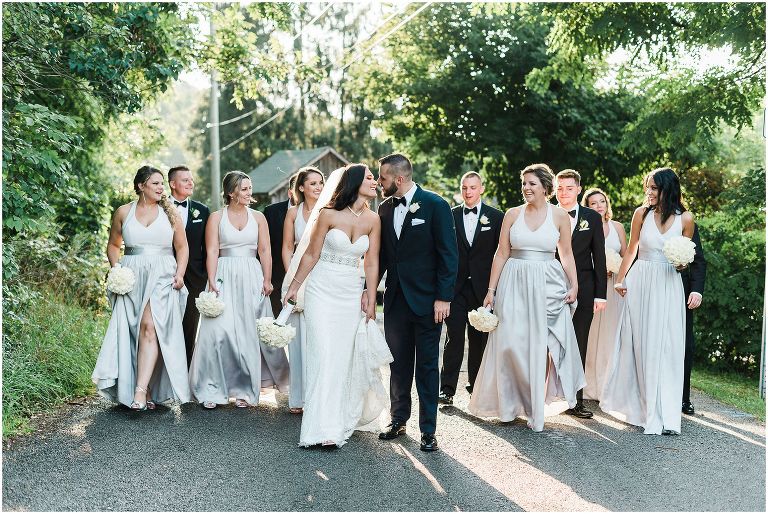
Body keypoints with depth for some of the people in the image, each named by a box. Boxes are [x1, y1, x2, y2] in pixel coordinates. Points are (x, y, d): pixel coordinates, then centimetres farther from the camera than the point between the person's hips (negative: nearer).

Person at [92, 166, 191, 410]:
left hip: (162, 278, -2)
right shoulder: (123, 212, 10)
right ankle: (145, 391, 9)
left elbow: (182, 247, 11)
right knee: (131, 333, 0)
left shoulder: (170, 213, 9)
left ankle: (141, 390, -25)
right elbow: (113, 245, 18)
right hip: (131, 279, 2)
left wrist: (179, 274, -2)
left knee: (150, 327, -18)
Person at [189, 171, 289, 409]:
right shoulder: (216, 217, 4)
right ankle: (213, 390, -3)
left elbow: (265, 251, 6)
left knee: (249, 333, 3)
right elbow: (212, 251, -3)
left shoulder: (258, 217, 9)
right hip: (224, 277, -2)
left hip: (251, 279, 2)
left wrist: (267, 280, -4)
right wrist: (212, 281, -13)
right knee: (220, 331, -10)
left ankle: (245, 389, 13)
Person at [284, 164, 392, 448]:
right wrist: (294, 287, 4)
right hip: (322, 290, -3)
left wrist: (371, 303, 5)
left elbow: (372, 264, 5)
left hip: (352, 294, 4)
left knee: (346, 357, 8)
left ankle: (343, 418, 24)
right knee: (323, 356, -7)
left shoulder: (372, 220, 3)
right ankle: (323, 429, -6)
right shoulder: (329, 215, -8)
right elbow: (311, 254, 0)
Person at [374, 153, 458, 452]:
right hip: (395, 299, 5)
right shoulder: (385, 208, 8)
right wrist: (369, 289, 3)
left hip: (426, 300, -5)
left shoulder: (435, 205, -9)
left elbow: (449, 254, -10)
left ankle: (428, 430, 13)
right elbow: (381, 254, 13)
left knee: (427, 366, 4)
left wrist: (444, 298, -14)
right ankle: (398, 420, 26)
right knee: (398, 364, 13)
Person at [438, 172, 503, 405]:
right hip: (455, 286, 0)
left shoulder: (496, 217, 4)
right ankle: (447, 388, -2)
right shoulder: (450, 216, 6)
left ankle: (476, 384, 20)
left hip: (483, 287, 0)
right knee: (454, 337, -4)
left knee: (479, 337, 7)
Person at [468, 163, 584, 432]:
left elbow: (566, 254, 7)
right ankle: (510, 404, 20)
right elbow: (501, 254, 5)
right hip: (514, 285, 1)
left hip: (548, 286, -1)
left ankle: (537, 406, 14)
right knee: (512, 344, 1)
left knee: (542, 345, -1)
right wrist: (491, 290, 2)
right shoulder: (512, 214, 4)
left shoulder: (560, 216, 2)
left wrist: (574, 285, -5)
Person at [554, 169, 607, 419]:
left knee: (578, 348, 7)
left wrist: (600, 294, 0)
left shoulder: (592, 218, 7)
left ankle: (575, 401, 15)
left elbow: (599, 258, 6)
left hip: (583, 292, 1)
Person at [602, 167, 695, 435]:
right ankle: (635, 404, 22)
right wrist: (619, 279, 8)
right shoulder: (642, 213, -1)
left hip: (669, 285, 0)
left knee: (667, 347, -2)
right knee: (637, 344, 6)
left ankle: (665, 413, 6)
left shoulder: (685, 218, -1)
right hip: (640, 282, 0)